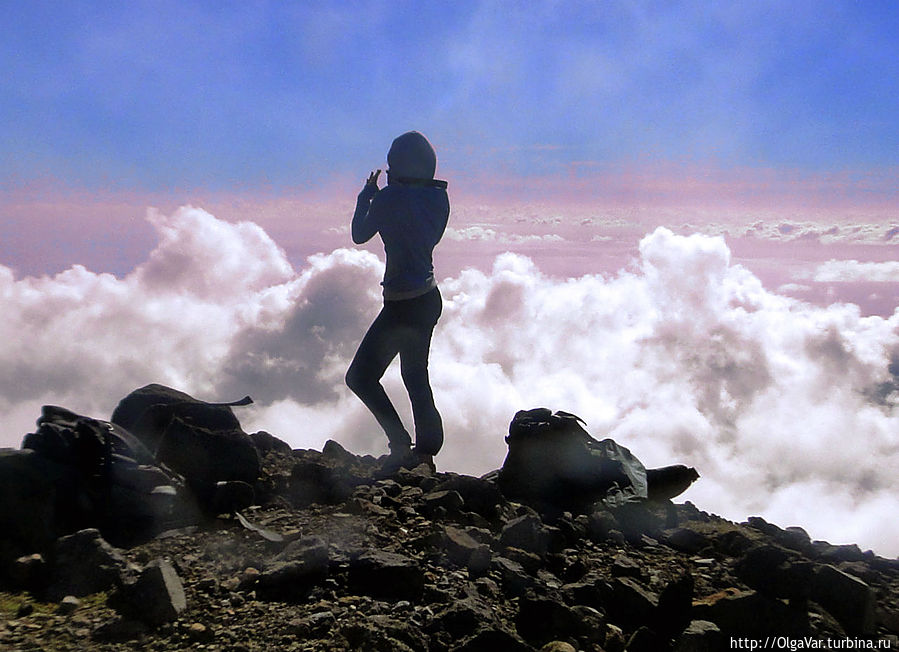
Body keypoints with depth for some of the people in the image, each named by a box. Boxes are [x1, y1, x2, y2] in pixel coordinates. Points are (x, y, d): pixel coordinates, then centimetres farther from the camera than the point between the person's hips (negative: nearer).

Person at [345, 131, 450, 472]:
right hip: (429, 297, 8)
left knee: (360, 376, 1)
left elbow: (360, 234, -2)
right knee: (416, 375, 19)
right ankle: (427, 449, 25)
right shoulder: (438, 196, 2)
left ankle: (401, 445, -3)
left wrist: (367, 194, 13)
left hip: (402, 304, -8)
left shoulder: (390, 198, -17)